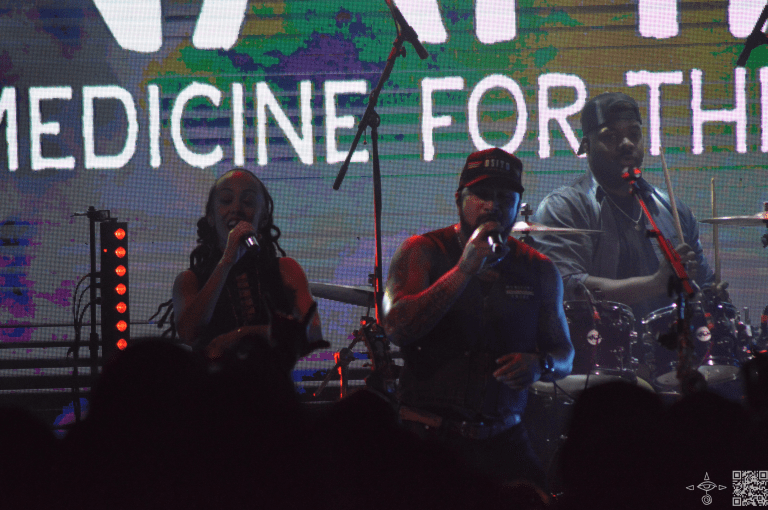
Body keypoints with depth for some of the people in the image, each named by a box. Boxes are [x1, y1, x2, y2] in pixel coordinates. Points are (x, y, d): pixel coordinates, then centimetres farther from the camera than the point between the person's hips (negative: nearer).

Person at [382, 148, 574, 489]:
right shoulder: (422, 252, 1)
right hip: (429, 435, -3)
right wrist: (465, 269, -16)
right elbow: (397, 328, -13)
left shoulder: (538, 271, 10)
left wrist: (540, 365, -6)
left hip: (502, 438, 3)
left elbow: (564, 353, 18)